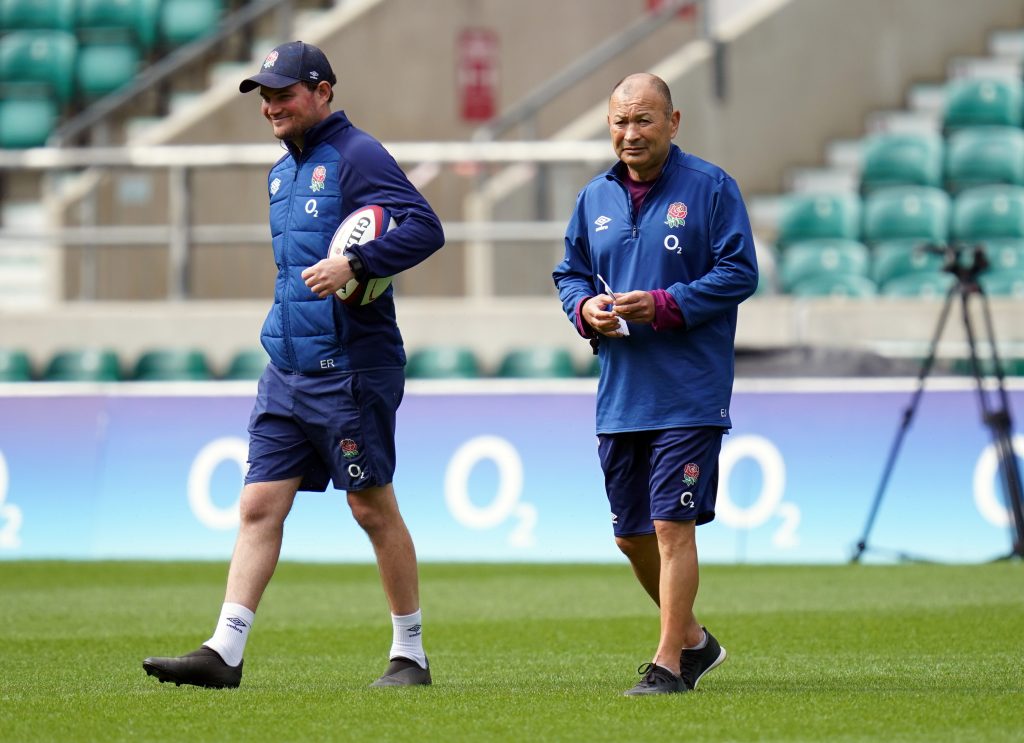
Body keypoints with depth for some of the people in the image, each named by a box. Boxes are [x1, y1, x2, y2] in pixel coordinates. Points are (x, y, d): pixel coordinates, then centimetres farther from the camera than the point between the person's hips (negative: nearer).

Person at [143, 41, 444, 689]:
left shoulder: (357, 155, -9)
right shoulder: (282, 173, 17)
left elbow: (425, 228, -20)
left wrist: (353, 265, -30)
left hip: (351, 367, -8)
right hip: (286, 369, 8)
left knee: (373, 506, 0)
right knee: (260, 505, 2)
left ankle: (411, 654, 10)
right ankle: (225, 653, -1)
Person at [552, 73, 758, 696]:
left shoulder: (710, 188, -5)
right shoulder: (595, 198, 12)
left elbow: (740, 273, -9)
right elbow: (570, 272, 21)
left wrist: (664, 306, -17)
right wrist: (585, 307, -2)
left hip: (689, 396, -6)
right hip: (619, 397, 6)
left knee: (672, 526, -9)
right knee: (631, 533, 13)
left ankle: (669, 663, -3)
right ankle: (692, 639, 32)